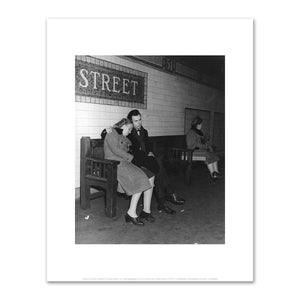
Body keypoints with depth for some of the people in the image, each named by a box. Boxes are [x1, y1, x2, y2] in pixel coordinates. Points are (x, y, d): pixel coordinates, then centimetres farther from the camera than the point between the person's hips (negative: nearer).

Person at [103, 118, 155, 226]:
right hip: (116, 164, -9)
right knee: (142, 180, -26)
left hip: (125, 163, 9)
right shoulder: (112, 134, -1)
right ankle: (131, 213, -21)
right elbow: (115, 150, -14)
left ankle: (146, 210, -11)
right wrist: (130, 157, -10)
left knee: (150, 177, -11)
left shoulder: (123, 137, 27)